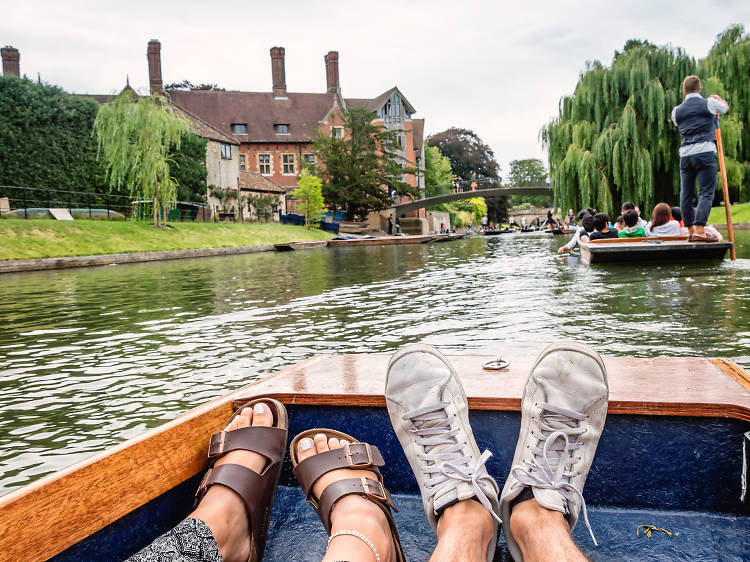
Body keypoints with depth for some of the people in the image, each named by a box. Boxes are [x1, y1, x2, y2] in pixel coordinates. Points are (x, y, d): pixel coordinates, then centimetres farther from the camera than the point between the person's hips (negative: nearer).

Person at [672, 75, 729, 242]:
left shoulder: (676, 111, 13)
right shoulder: (709, 103, 3)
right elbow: (726, 107, 23)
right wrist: (717, 97, 44)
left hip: (685, 154, 4)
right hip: (705, 152, -4)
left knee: (686, 194, 7)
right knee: (706, 192, -7)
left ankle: (691, 231, 12)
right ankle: (699, 231, -18)